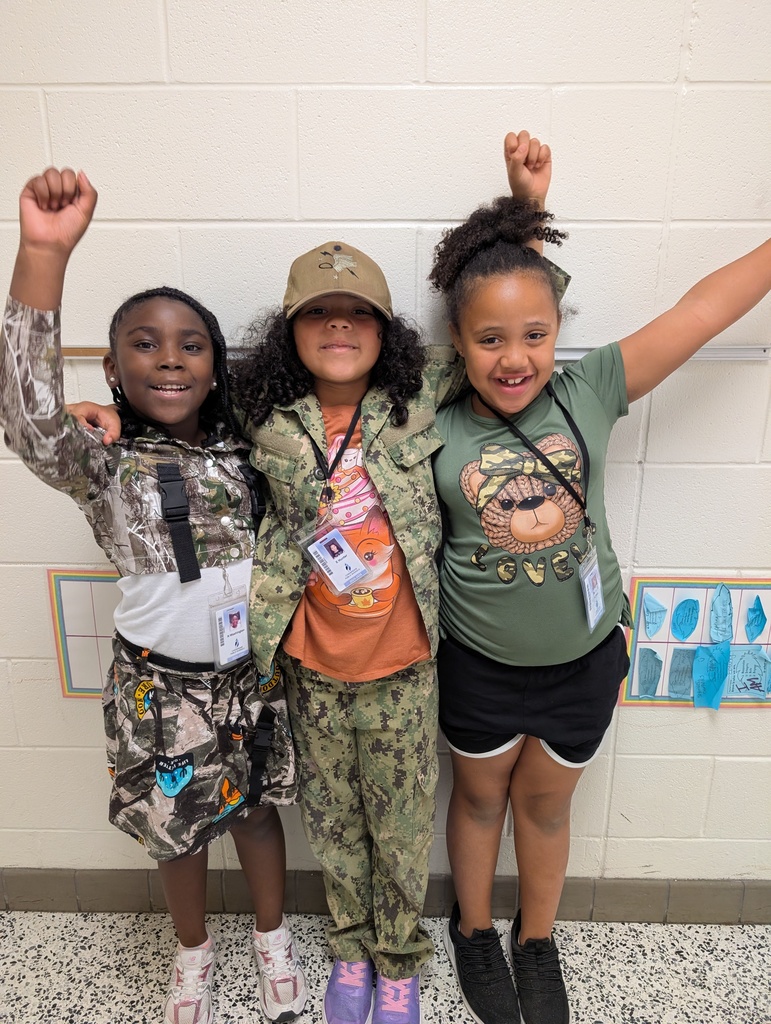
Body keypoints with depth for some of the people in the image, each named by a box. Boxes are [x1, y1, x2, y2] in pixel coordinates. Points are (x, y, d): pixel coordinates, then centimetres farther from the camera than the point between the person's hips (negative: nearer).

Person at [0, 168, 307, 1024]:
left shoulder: (247, 452, -4)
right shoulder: (102, 466, -14)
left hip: (252, 672, 2)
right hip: (160, 683, -1)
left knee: (256, 810, 21)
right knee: (176, 825, 19)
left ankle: (272, 937, 50)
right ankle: (193, 949, 50)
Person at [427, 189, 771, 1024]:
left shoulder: (589, 391, -13)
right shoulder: (435, 435, -16)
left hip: (584, 657, 1)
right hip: (480, 664, -1)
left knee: (546, 803, 23)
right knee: (480, 797, 23)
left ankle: (537, 941, 51)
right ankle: (473, 931, 51)